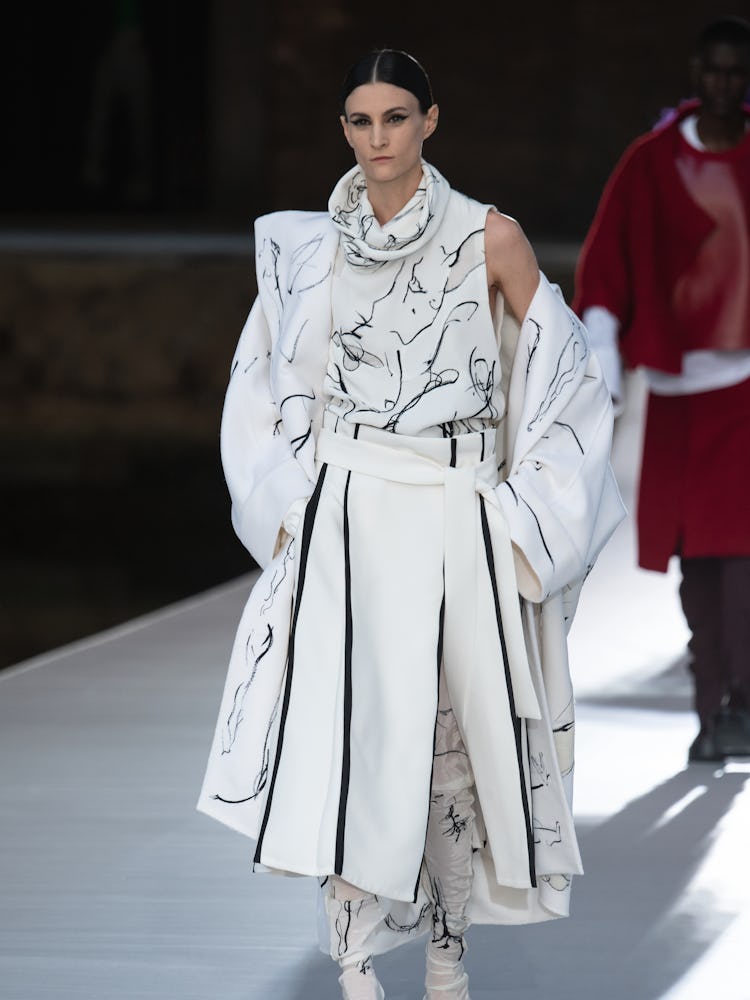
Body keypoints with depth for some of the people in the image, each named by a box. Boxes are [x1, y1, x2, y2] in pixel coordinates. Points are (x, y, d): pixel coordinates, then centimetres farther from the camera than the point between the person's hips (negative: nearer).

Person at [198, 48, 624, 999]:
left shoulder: (489, 239, -1)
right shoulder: (313, 247, 7)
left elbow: (558, 375, 3)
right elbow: (275, 393, 17)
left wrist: (525, 521, -1)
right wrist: (290, 509, 7)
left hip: (454, 519, -1)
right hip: (345, 518, 1)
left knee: (453, 733, 4)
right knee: (346, 723, -11)